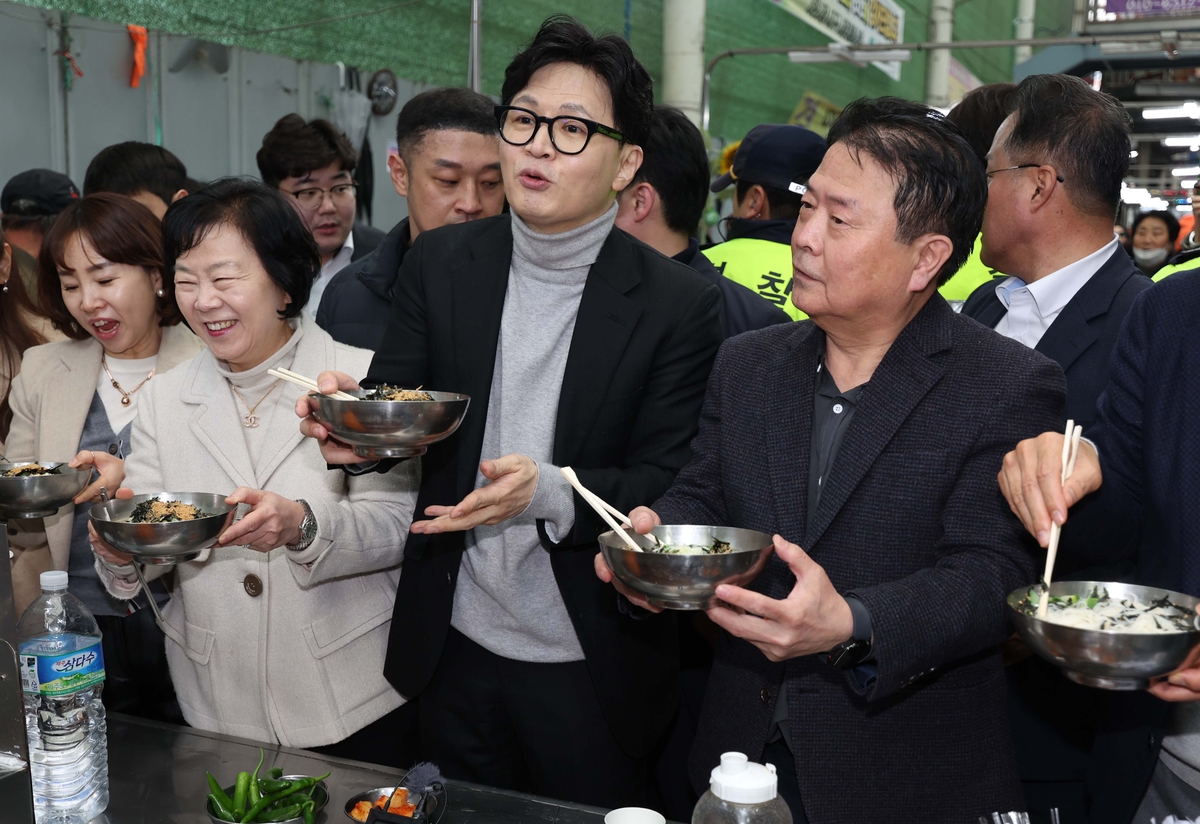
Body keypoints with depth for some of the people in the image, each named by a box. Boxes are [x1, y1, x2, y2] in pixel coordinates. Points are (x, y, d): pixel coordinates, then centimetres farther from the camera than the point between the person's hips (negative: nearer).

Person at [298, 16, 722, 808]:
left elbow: (664, 490, -12)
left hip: (589, 668, -3)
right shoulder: (442, 262, -2)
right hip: (455, 651, 3)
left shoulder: (679, 304, -13)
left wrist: (551, 492, -30)